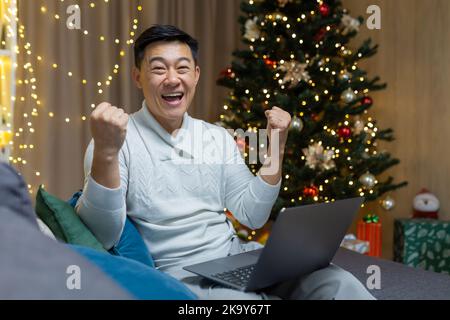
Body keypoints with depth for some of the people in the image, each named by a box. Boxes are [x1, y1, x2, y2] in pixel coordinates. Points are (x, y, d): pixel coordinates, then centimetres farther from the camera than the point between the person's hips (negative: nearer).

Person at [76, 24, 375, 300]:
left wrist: (276, 148, -4)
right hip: (176, 274, -5)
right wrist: (106, 153, -30)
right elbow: (101, 237, -17)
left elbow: (252, 216, 7)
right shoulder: (120, 139, -6)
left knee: (336, 282, -17)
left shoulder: (219, 137, 10)